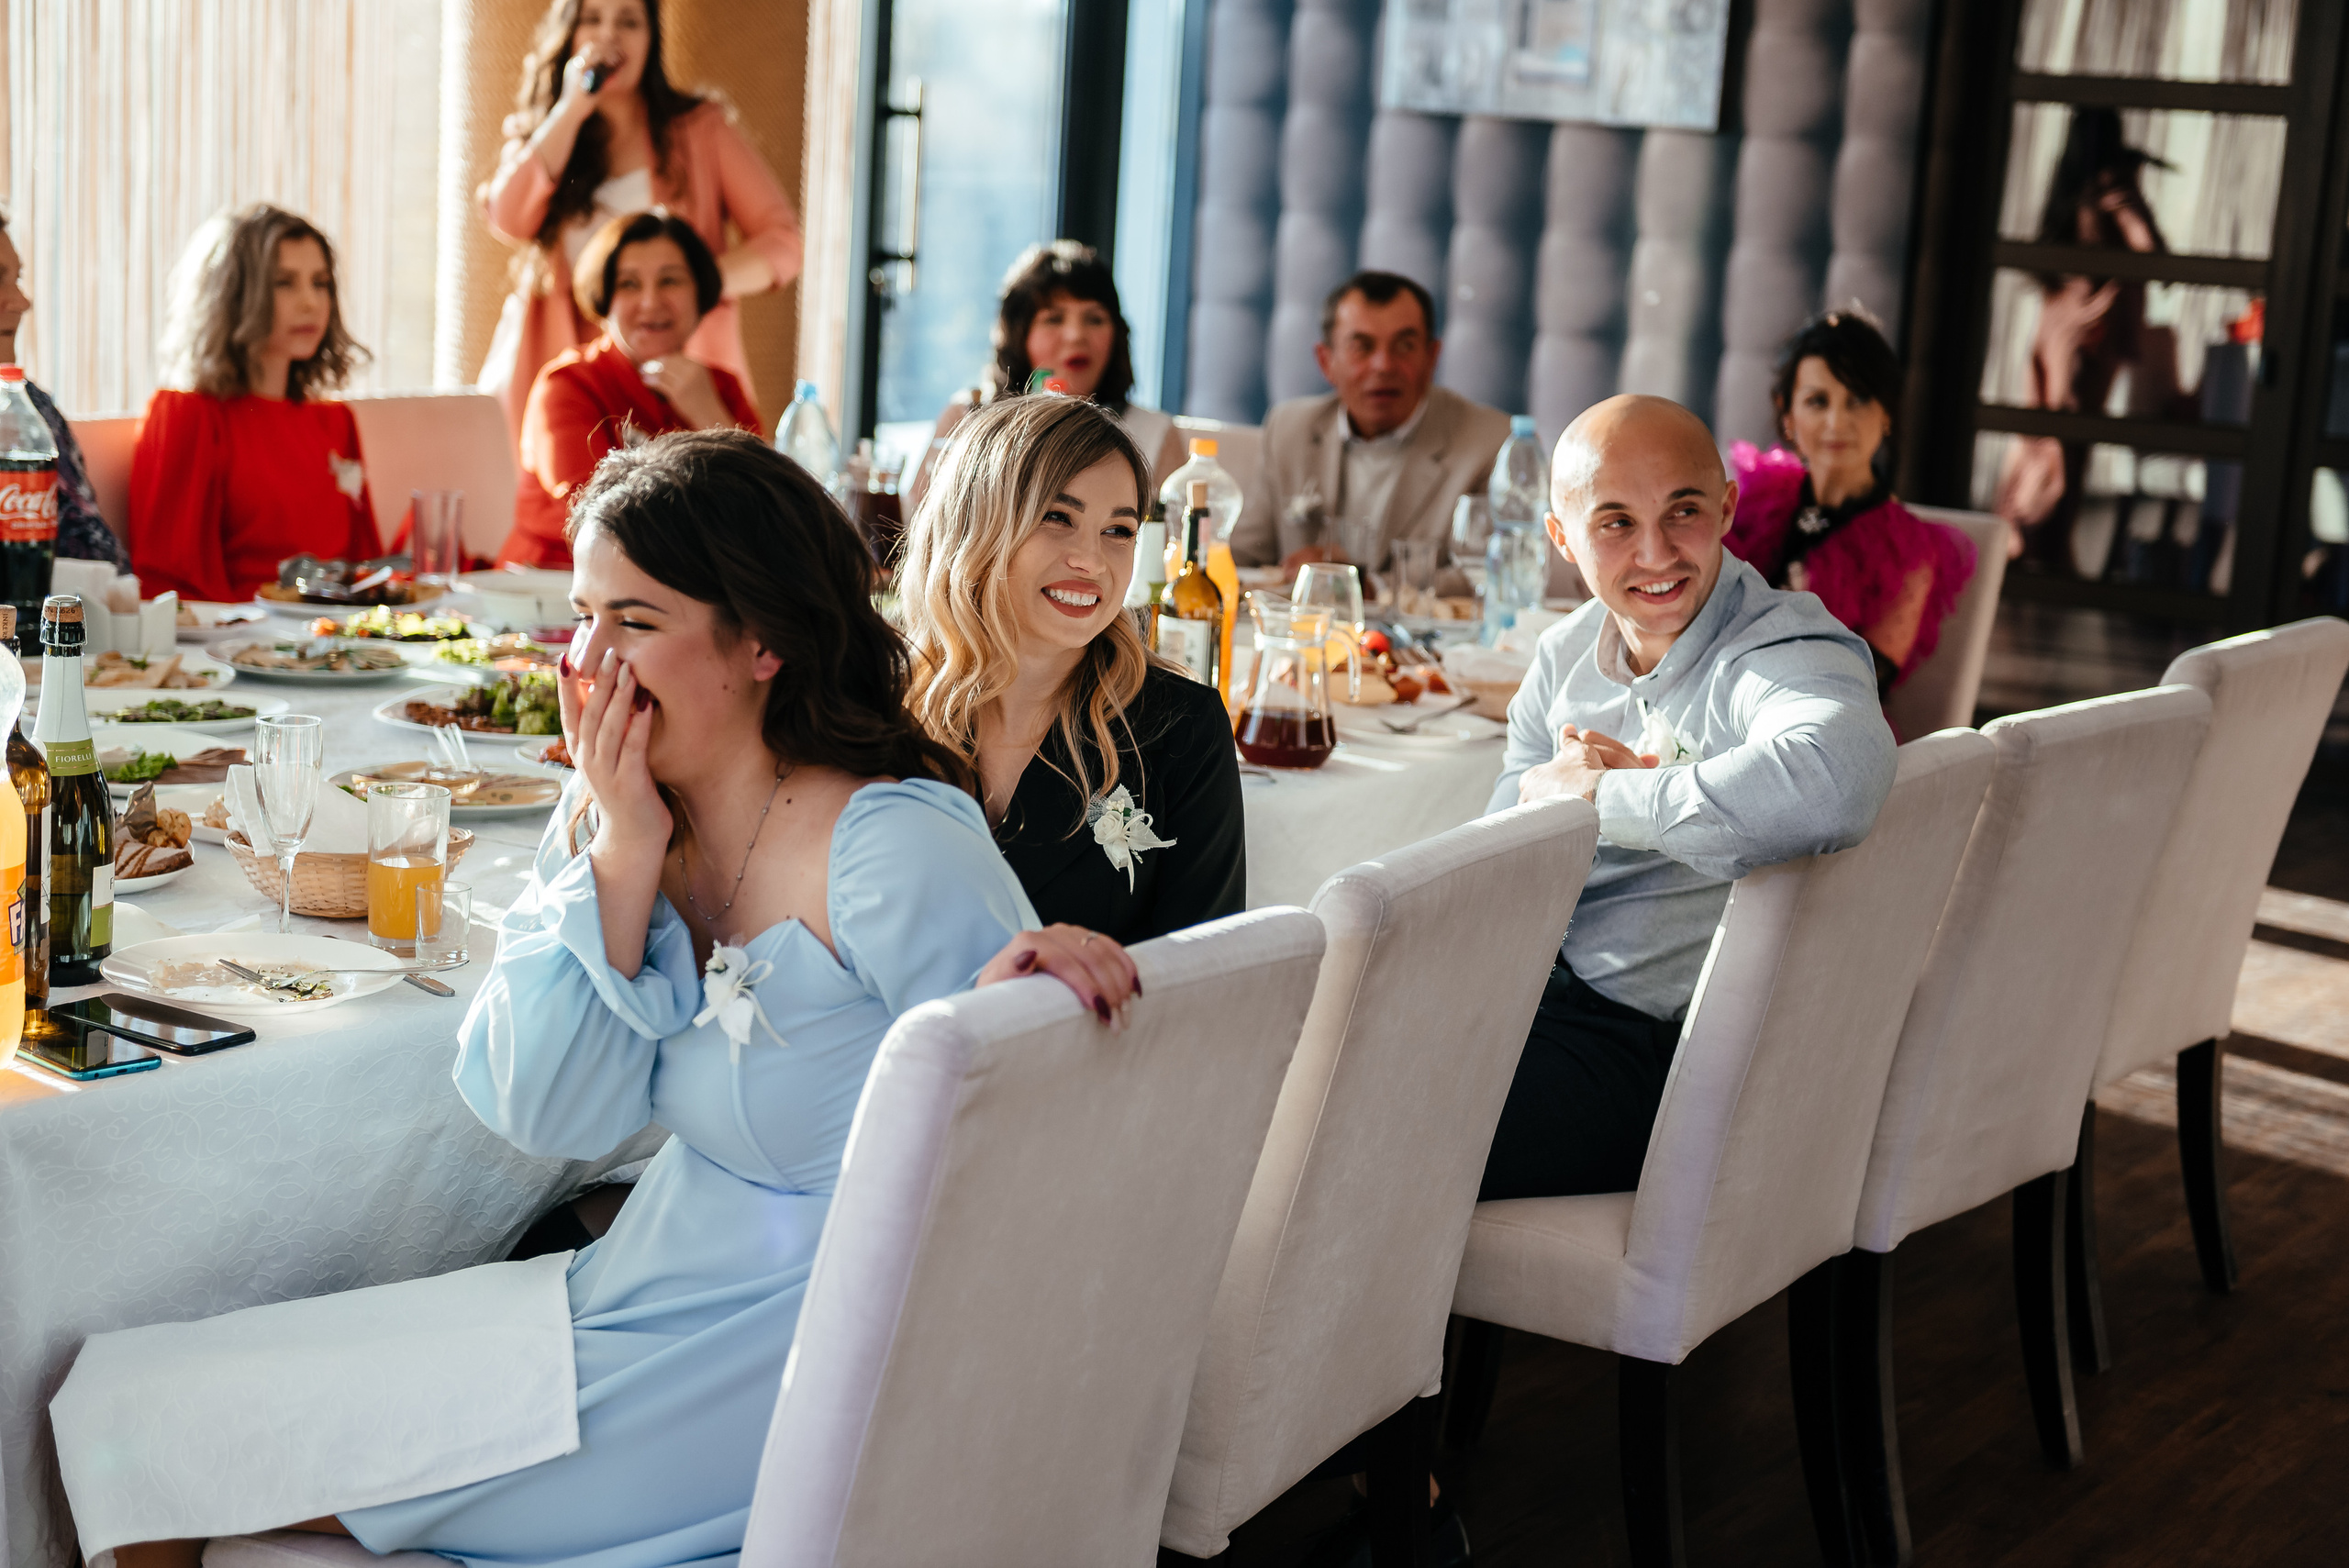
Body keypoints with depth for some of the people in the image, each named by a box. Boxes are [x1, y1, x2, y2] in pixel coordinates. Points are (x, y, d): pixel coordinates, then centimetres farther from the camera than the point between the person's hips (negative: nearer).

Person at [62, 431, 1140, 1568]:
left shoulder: (895, 853, -20)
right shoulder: (605, 816, 1)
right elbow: (545, 1111, -5)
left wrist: (1031, 972, -37)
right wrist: (626, 851, -13)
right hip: (654, 1285, 7)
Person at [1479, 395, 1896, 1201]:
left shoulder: (1789, 654, -17)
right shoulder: (1566, 651, 10)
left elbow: (1831, 784, -42)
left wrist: (1604, 794, -26)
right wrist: (1542, 793, -11)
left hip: (1653, 1042, -8)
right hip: (1535, 979, 8)